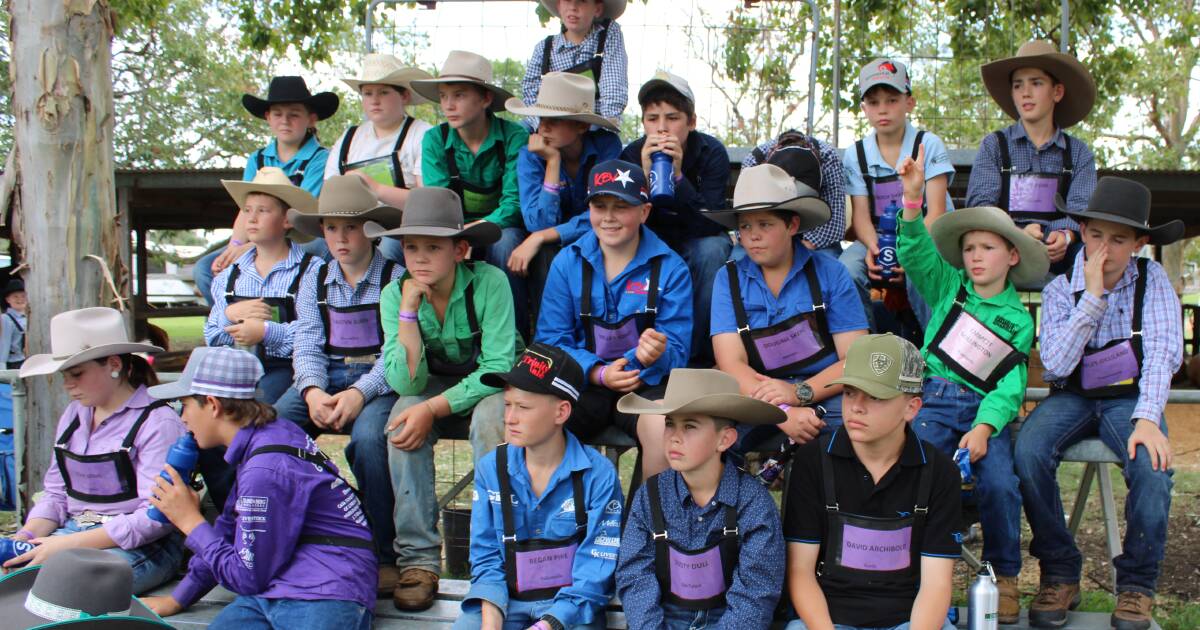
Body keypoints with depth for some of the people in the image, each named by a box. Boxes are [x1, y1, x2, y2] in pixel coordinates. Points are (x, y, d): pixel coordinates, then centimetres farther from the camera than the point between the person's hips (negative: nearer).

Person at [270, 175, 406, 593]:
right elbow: (307, 344, 7)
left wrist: (360, 393, -25)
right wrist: (312, 390, -14)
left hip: (380, 381, -4)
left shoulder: (396, 279, -1)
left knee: (368, 435, -36)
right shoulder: (315, 281, 16)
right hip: (326, 377, 5)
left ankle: (383, 554, -19)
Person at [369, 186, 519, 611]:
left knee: (490, 415, -35)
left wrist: (434, 409, -33)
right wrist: (409, 308, -29)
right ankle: (418, 558, -21)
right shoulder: (395, 294, -13)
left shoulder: (489, 282, -23)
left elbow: (498, 367, -25)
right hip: (436, 383, 3)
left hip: (492, 385, -3)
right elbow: (406, 383, -22)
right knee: (404, 416, -28)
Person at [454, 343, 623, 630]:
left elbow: (595, 570, -11)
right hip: (505, 599, 2)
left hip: (570, 605, -2)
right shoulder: (490, 468, 1)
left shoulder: (598, 474, -11)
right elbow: (486, 555, 2)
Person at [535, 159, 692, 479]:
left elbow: (677, 352, -2)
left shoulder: (670, 269, -1)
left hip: (646, 385, -1)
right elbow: (551, 339, 3)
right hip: (583, 383, 1)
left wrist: (658, 355, -28)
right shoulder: (567, 262, 4)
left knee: (665, 428, -34)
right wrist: (598, 373, -14)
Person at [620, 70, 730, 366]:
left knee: (711, 250, -34)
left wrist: (678, 176, -42)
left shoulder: (711, 152, -20)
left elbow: (712, 224, -30)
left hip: (699, 242, -1)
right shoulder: (632, 154, -16)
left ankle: (701, 354, -21)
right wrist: (645, 174, -39)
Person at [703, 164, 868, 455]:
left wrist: (801, 393, -20)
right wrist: (782, 413, -22)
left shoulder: (830, 273, 3)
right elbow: (732, 363, -5)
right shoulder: (728, 279, 5)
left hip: (824, 395, 0)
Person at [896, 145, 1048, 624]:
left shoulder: (1018, 320, 11)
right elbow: (915, 250, -2)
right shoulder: (947, 286, 14)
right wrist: (913, 196, -17)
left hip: (985, 409, 0)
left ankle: (1005, 575, 1)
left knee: (999, 483, -25)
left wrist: (984, 427, -17)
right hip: (933, 400, 0)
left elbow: (1010, 385, 1)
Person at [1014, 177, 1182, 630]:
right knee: (1028, 452, -30)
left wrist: (1147, 418, -28)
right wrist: (1093, 298, -19)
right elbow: (1056, 364, -15)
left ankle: (1136, 584, -8)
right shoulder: (1061, 288, -2)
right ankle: (1060, 574, -11)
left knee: (1152, 464, -32)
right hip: (1071, 398, 1)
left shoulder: (1152, 280, -3)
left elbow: (1163, 352, -13)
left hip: (1130, 397, -1)